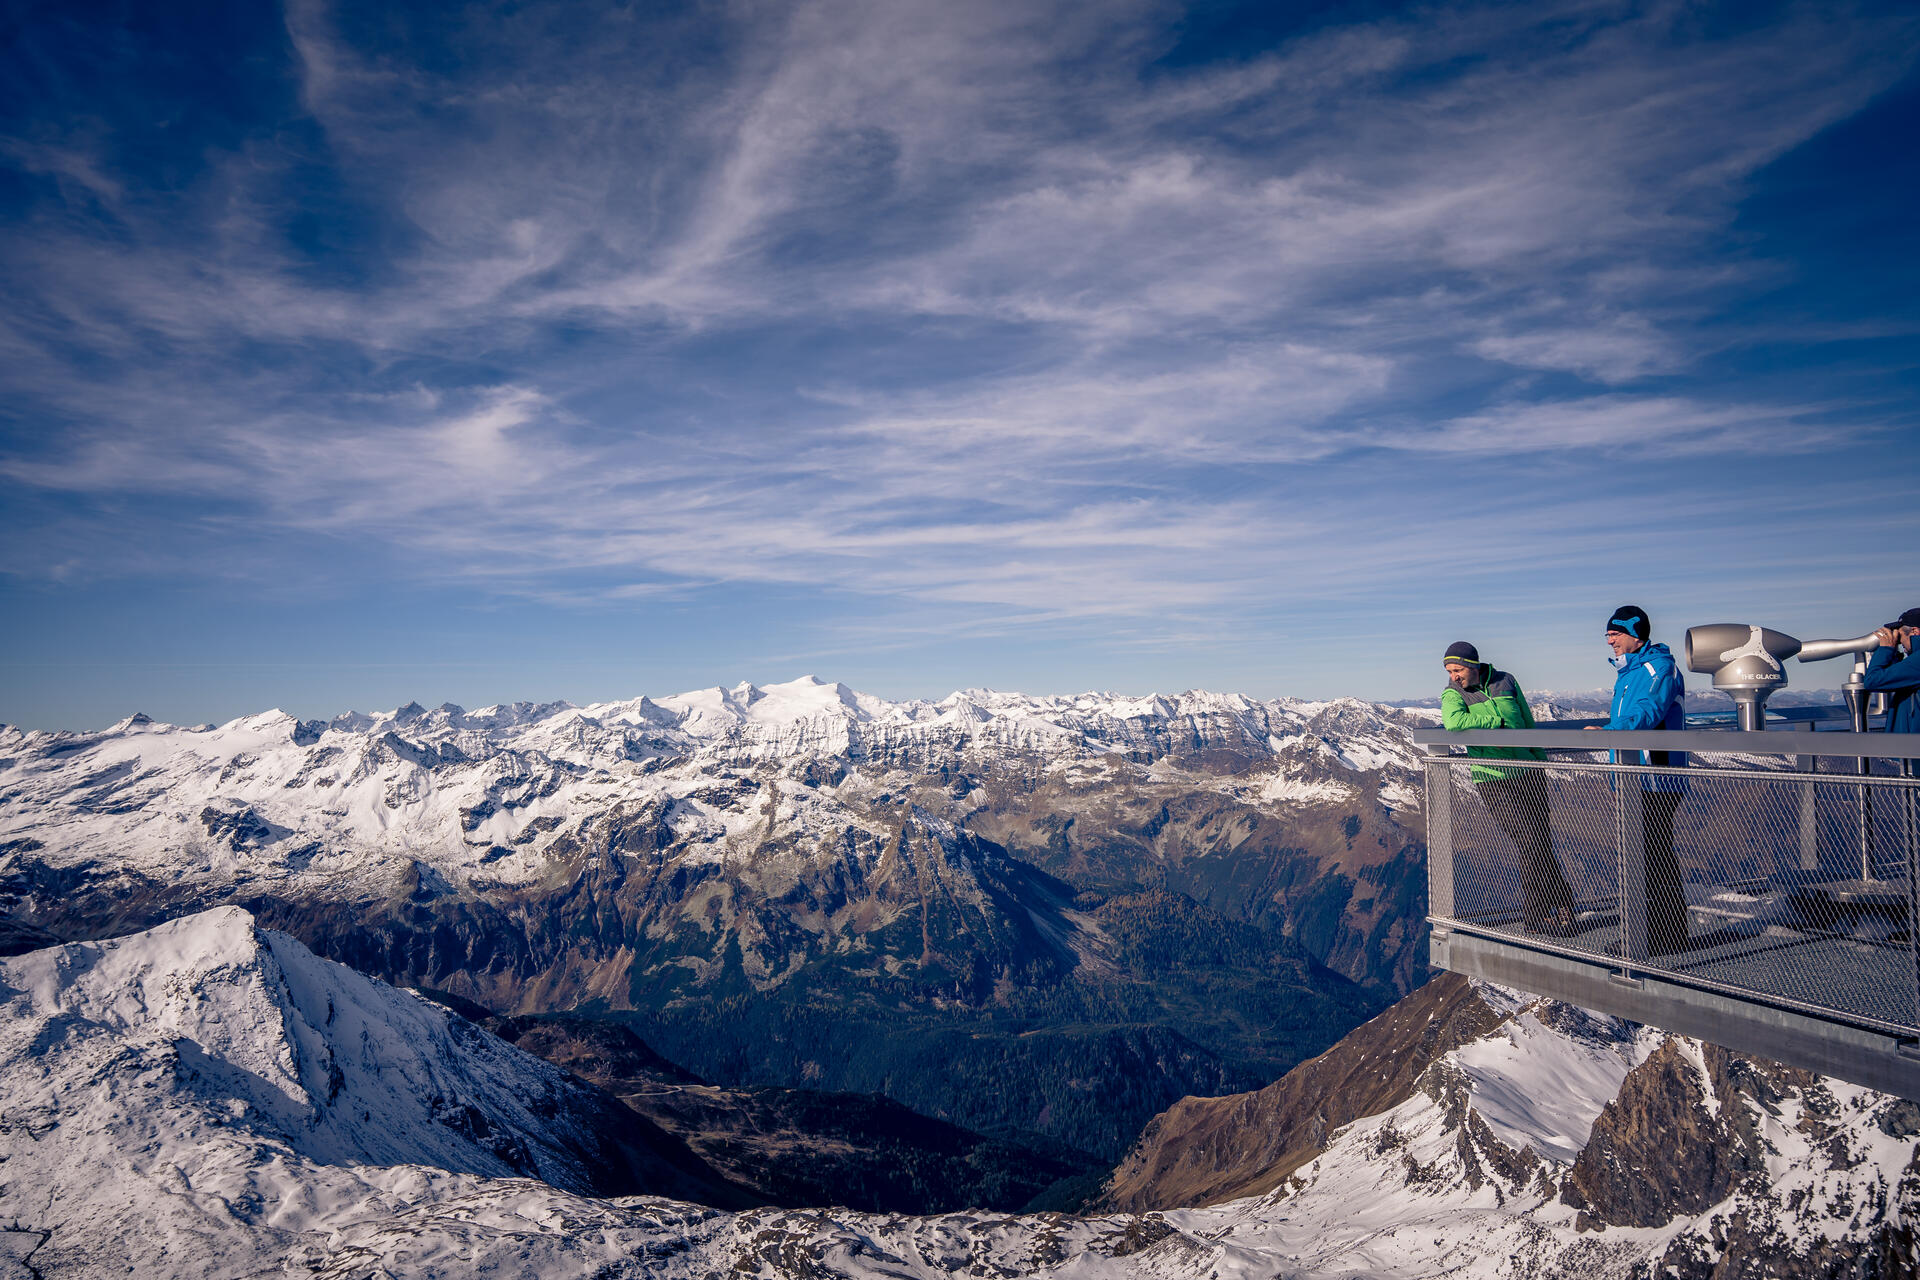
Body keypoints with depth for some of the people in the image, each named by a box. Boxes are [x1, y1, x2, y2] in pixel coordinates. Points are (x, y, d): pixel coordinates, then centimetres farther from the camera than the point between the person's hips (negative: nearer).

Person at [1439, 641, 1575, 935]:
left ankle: (1539, 915, 16)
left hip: (1528, 776, 4)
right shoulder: (1452, 694, -3)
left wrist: (1541, 763, 15)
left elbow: (1528, 724, 16)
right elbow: (1453, 720, -26)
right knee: (1531, 847, -8)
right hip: (1493, 782, -4)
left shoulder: (1506, 682, 8)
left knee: (1542, 845, 5)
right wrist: (1498, 720, -16)